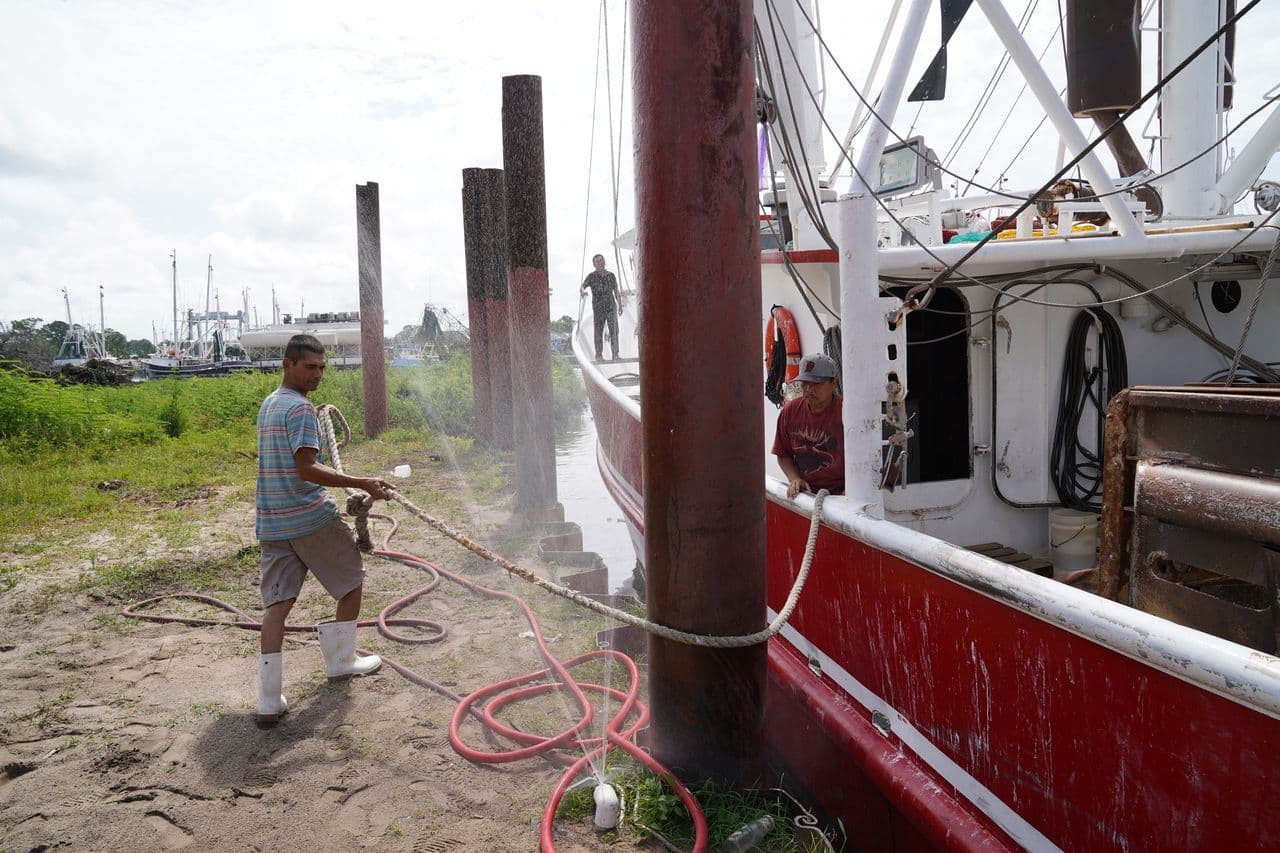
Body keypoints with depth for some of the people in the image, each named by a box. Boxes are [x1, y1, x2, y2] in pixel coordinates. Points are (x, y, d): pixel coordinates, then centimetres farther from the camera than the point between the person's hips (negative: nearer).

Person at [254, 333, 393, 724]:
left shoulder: (268, 405, 15)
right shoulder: (301, 409, -15)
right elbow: (306, 469, -24)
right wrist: (362, 484, -27)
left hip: (271, 522, 8)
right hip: (310, 517, -8)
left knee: (277, 601, 4)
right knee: (352, 581, 13)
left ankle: (269, 700, 0)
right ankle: (340, 661, 25)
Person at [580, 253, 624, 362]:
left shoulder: (611, 275, 11)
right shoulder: (592, 276, 0)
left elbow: (616, 291, 17)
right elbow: (583, 286, -11)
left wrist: (620, 305, 13)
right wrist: (583, 291, -35)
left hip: (611, 306, 2)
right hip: (598, 308, -2)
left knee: (614, 330, -7)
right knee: (599, 332, 2)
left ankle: (615, 354, -6)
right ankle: (599, 355, 11)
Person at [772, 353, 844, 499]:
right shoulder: (789, 412, 5)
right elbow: (783, 455, 15)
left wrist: (847, 494, -16)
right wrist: (795, 479, -1)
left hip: (839, 494, -4)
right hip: (805, 491, 4)